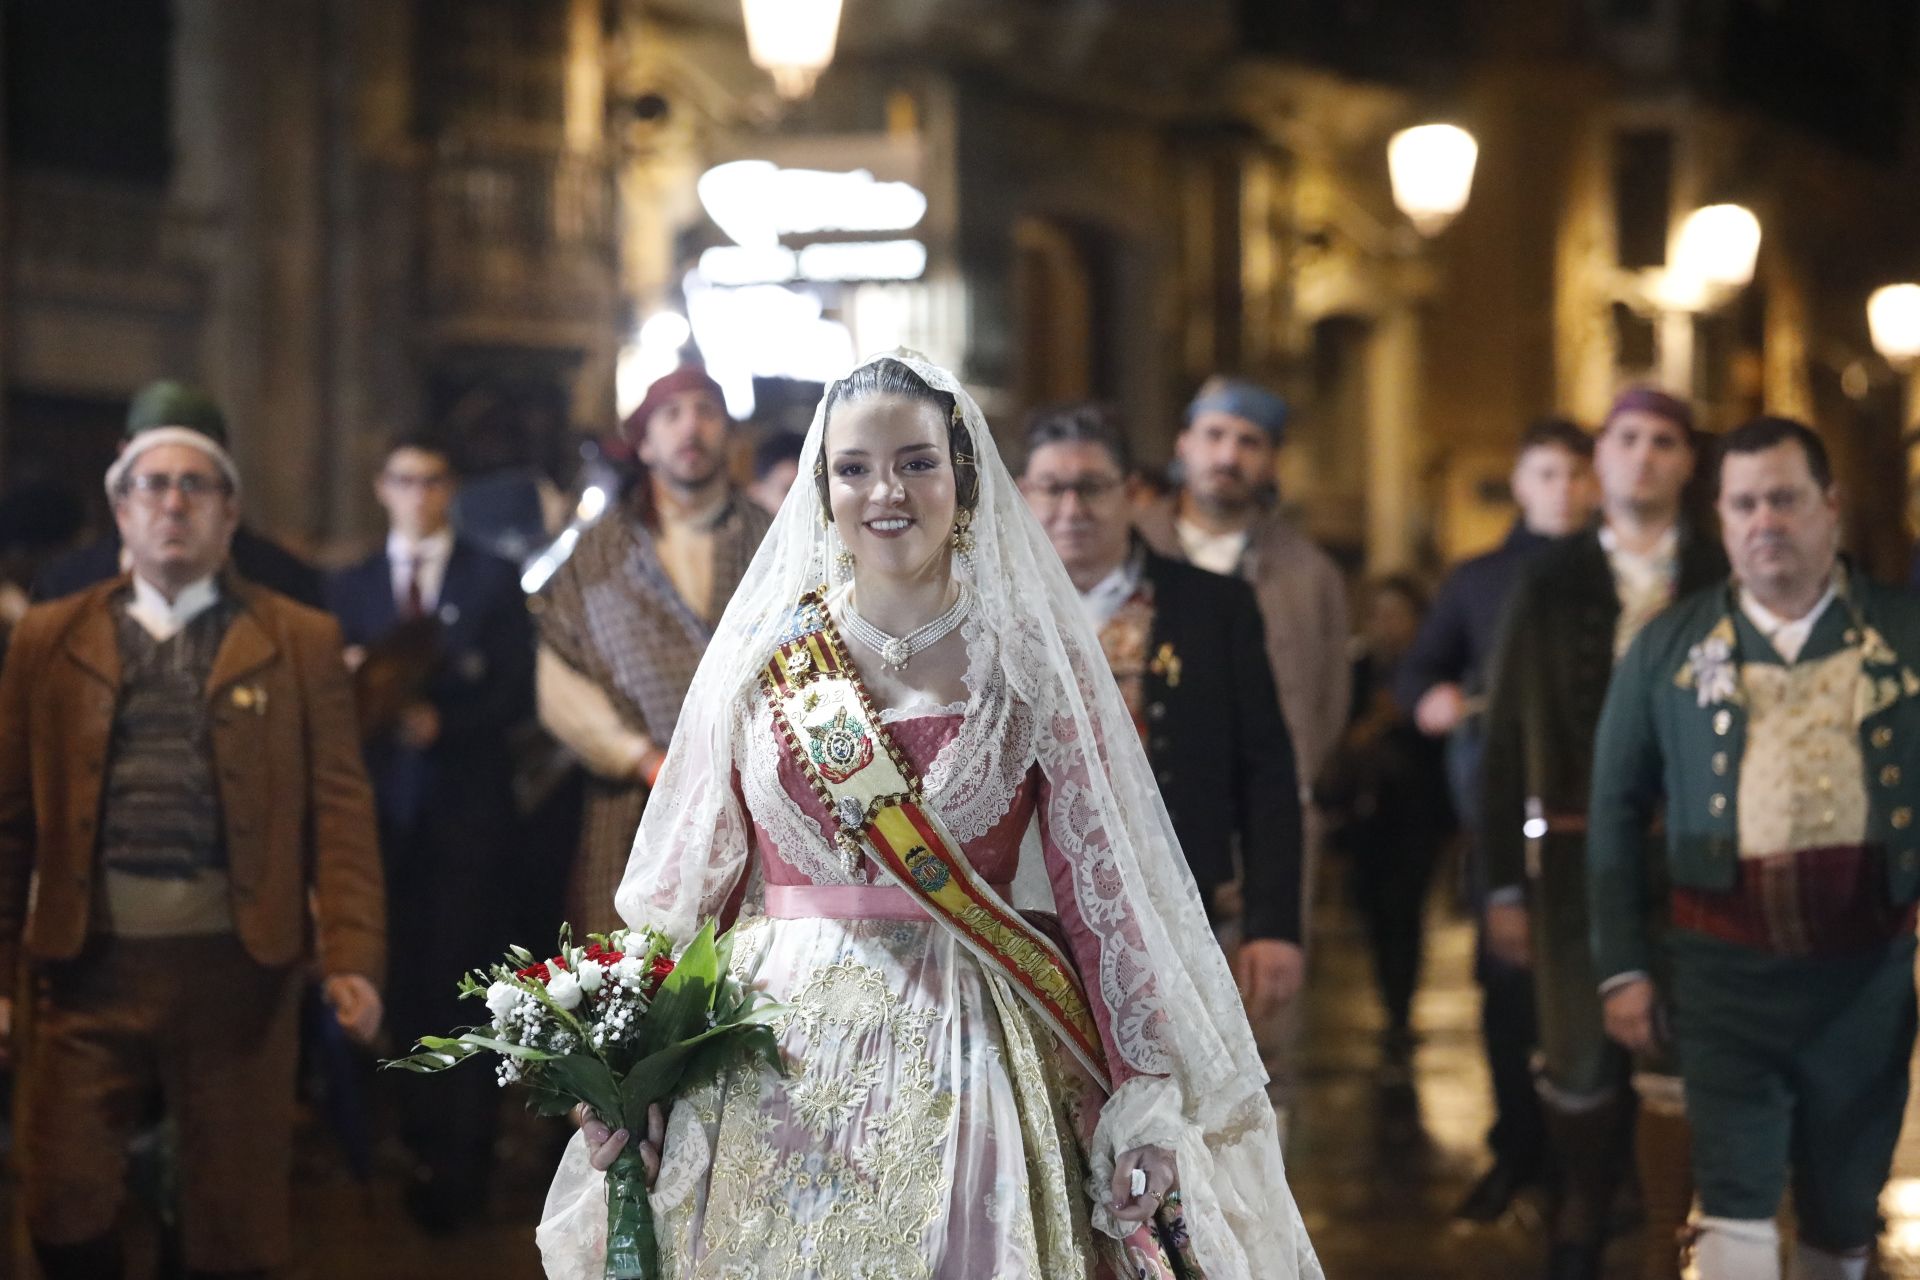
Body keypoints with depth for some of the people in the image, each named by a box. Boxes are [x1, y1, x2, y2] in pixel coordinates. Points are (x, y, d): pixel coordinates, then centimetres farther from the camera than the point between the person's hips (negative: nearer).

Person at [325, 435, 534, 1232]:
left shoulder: (494, 580, 9)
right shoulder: (350, 588, 15)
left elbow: (516, 694, 1)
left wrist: (445, 720, -14)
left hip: (469, 812, -2)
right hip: (387, 811, 2)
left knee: (464, 981, -7)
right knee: (406, 983, 0)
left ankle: (463, 1160, -4)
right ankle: (425, 1148, 9)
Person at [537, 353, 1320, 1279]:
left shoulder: (1032, 660, 1)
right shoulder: (760, 654, 5)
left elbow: (1102, 889, -2)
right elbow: (686, 881, 8)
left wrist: (1148, 1103, -7)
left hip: (967, 1069, -1)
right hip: (778, 1074, 1)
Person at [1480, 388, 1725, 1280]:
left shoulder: (1722, 583, 3)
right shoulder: (1550, 584, 6)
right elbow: (1506, 738, 6)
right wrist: (1504, 883, 2)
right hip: (1576, 847, 1)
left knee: (1674, 1063, -1)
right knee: (1579, 1064, 5)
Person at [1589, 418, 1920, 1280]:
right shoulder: (1669, 648, 6)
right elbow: (1616, 811, 9)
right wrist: (1622, 967, 3)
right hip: (1728, 965, -1)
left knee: (1843, 1211, 12)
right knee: (1734, 1207, -9)